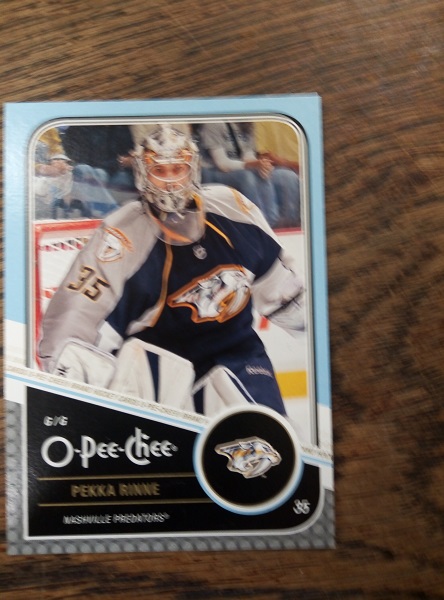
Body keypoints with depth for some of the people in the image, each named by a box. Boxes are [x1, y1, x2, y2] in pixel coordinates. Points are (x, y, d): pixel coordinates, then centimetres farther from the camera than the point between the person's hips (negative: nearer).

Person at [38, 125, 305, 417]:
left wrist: (306, 320, 15)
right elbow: (78, 310, -22)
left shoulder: (232, 207, -9)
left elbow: (274, 274, 5)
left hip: (236, 349, 3)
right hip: (158, 355, -2)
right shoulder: (123, 236, -20)